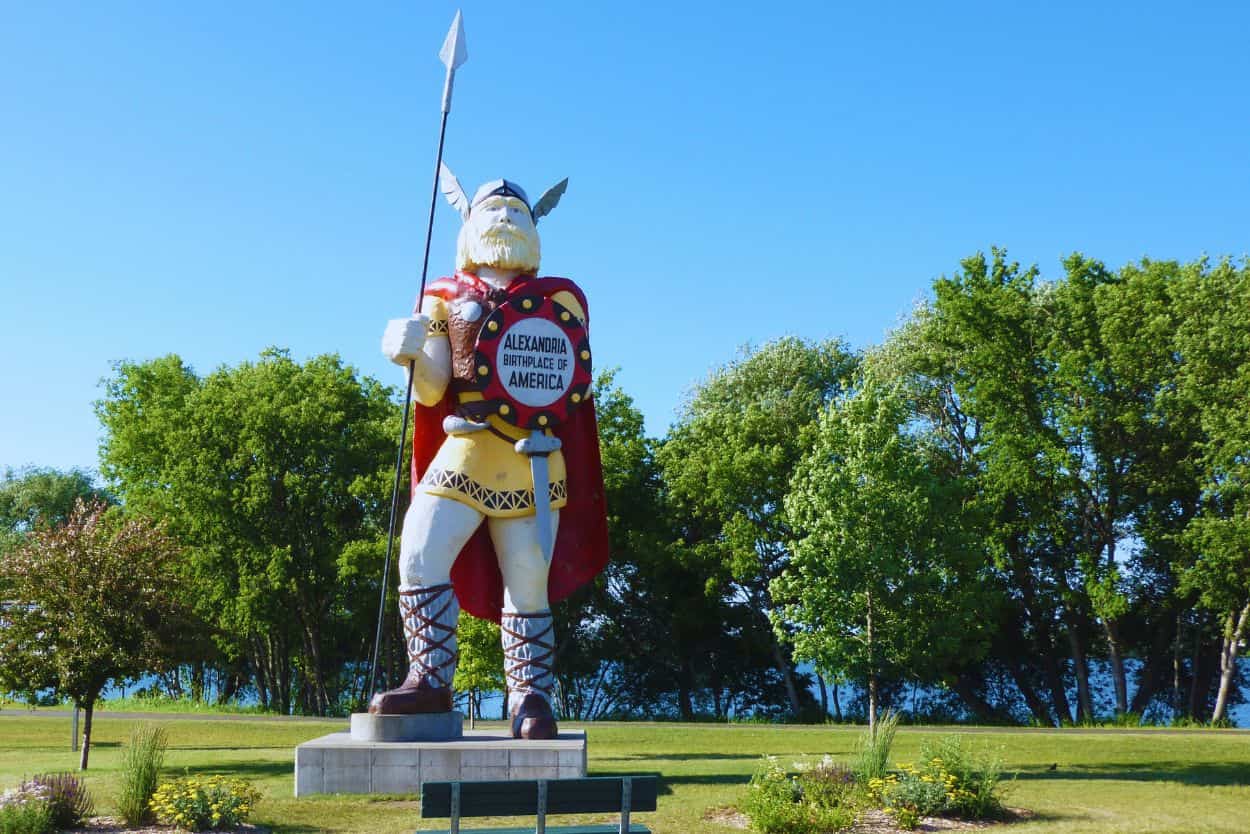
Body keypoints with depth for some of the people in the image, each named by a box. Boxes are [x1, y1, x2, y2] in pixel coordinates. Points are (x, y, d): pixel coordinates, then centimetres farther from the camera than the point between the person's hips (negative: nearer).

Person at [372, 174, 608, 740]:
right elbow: (432, 391, 5)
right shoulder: (446, 298, 12)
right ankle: (430, 681, 0)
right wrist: (410, 355, -11)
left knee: (528, 583, 1)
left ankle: (530, 700, 8)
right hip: (465, 448, 1)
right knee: (421, 556, -11)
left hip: (533, 458, -1)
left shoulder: (556, 297, 11)